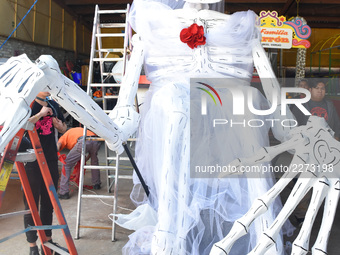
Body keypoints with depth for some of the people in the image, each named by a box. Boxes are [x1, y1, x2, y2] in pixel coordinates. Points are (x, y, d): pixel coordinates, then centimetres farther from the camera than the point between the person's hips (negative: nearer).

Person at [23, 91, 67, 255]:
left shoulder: (53, 105, 9)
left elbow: (63, 129, 19)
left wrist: (58, 124, -2)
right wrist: (40, 114, -22)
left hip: (51, 160, 6)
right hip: (32, 162, -6)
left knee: (49, 203, 15)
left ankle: (47, 238, 29)